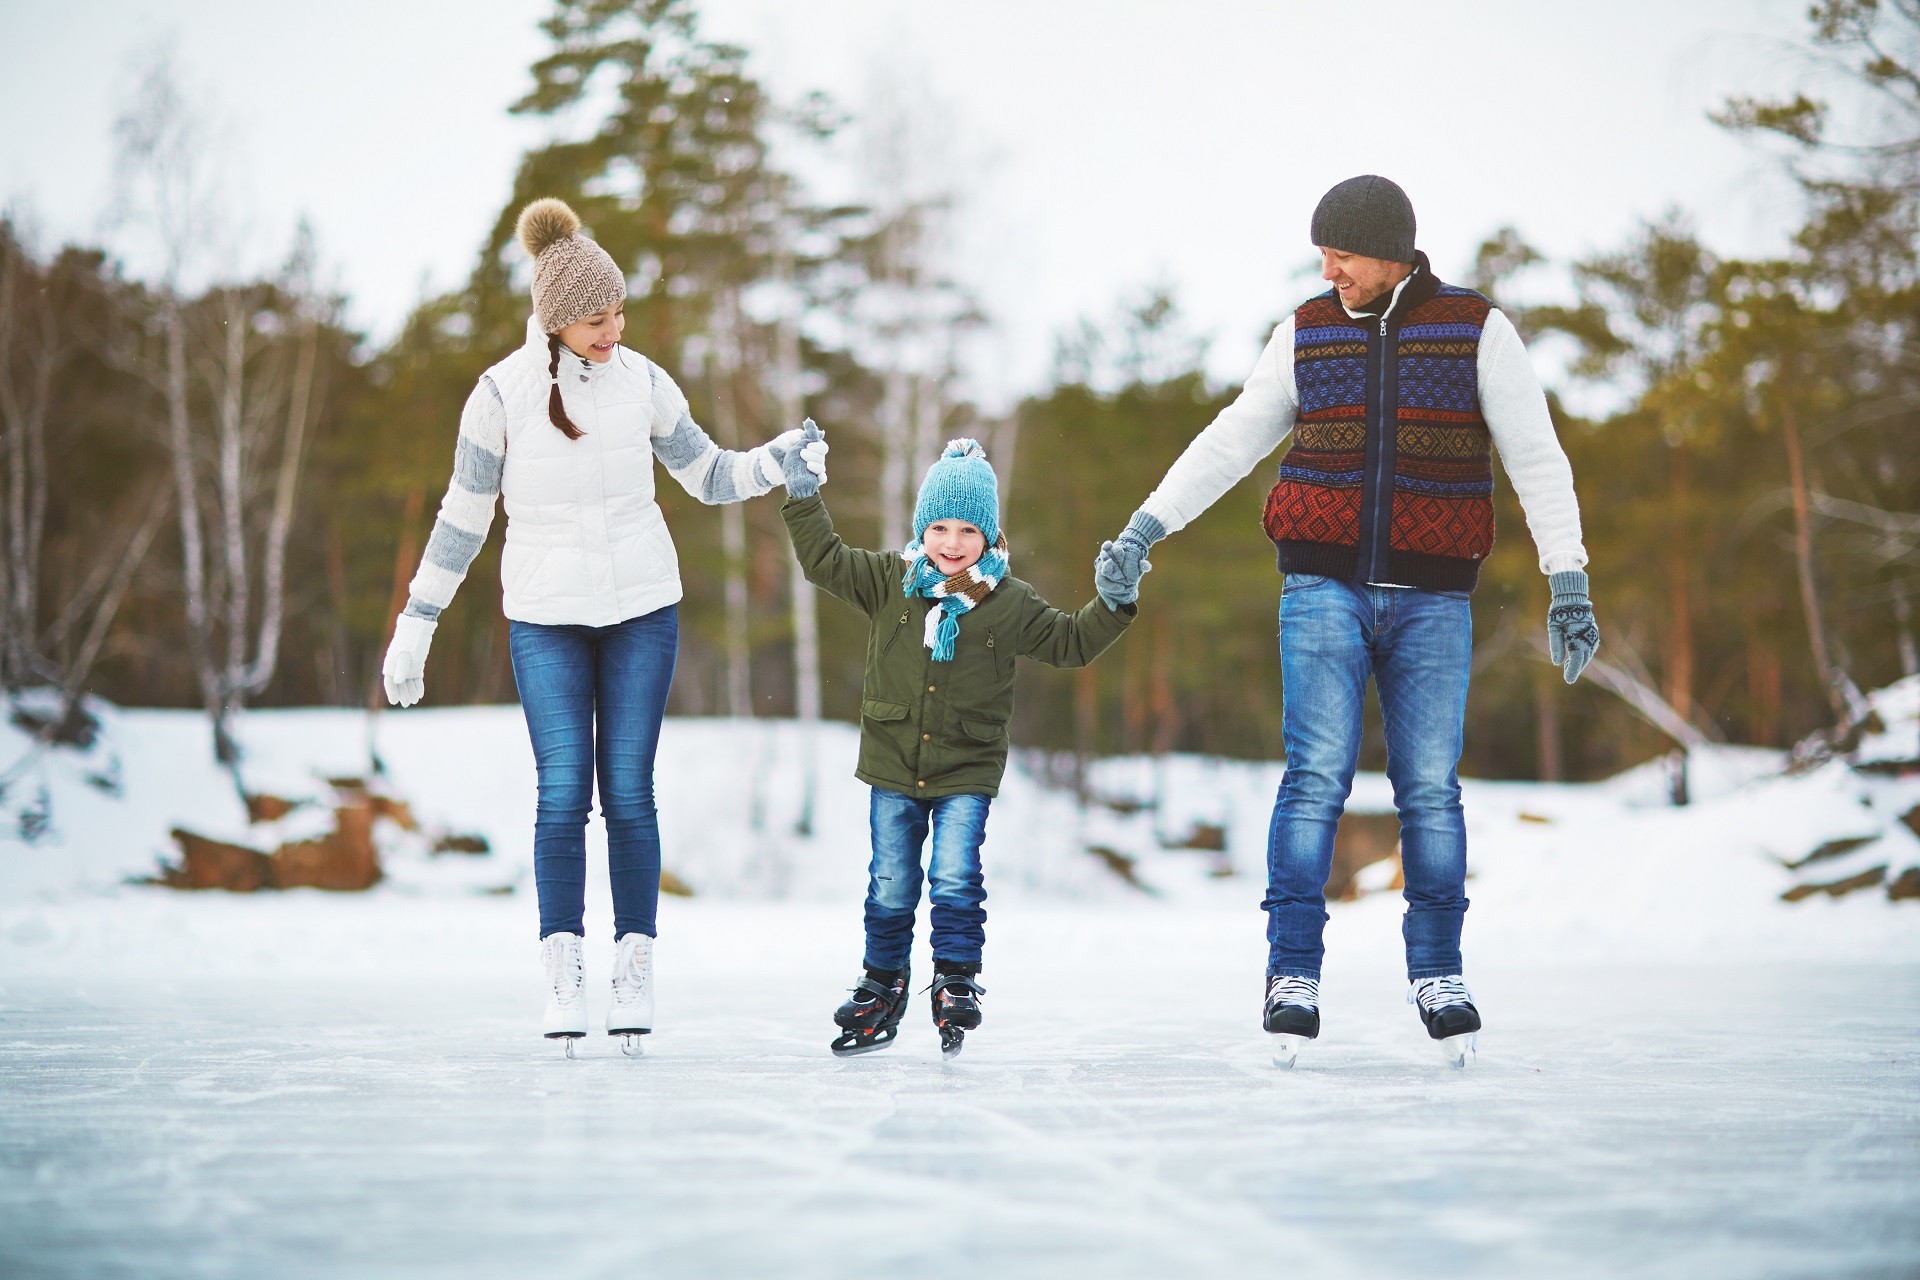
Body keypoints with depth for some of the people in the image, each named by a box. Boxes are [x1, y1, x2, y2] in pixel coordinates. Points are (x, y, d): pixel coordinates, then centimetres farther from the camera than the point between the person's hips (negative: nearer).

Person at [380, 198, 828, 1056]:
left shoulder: (642, 382, -1)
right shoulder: (501, 393, -7)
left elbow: (709, 476, 9)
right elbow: (462, 517, 1)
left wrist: (779, 461, -10)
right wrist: (414, 625, 3)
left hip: (642, 609, 1)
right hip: (546, 620, -1)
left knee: (629, 791, -1)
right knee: (563, 793, -9)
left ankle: (635, 975, 4)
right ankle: (563, 978, -5)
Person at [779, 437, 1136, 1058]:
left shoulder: (1009, 603, -3)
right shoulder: (888, 580, 0)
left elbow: (1070, 641, 3)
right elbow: (823, 559, 4)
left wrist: (1112, 604, -10)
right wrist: (803, 492, -1)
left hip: (966, 772, -2)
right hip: (893, 765, 2)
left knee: (955, 880, -12)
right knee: (891, 886, 8)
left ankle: (956, 984, -1)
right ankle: (882, 991, 21)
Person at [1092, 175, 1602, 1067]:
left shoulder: (1476, 331, 0)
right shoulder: (1308, 333, 7)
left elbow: (1536, 459, -2)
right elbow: (1232, 440, 14)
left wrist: (1567, 580, -9)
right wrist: (1144, 527, 10)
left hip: (1432, 600, -1)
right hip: (1325, 589, 1)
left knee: (1430, 788, -1)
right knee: (1316, 777, -10)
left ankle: (1437, 976, 13)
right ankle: (1293, 975, -5)